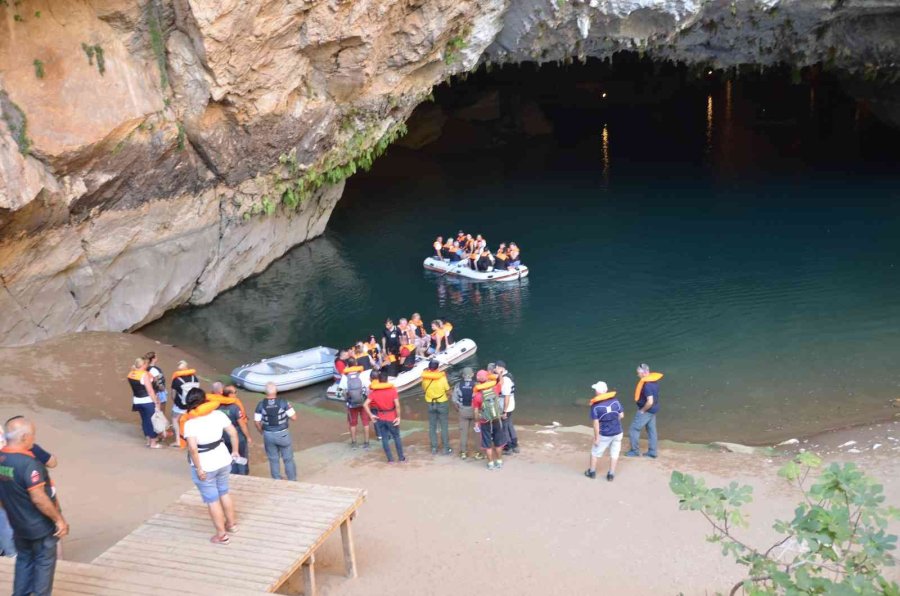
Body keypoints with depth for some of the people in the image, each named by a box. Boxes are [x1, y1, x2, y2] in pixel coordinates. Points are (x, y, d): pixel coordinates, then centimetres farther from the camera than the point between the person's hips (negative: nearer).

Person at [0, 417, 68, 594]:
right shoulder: (28, 463, -30)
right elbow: (39, 499, -27)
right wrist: (58, 519, -17)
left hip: (18, 524, 7)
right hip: (40, 526, -7)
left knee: (24, 560, 23)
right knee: (44, 562, 11)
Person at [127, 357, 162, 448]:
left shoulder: (131, 374, 2)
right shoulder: (145, 374, -20)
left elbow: (134, 388, 11)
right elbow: (150, 390, -20)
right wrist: (156, 402, -15)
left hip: (137, 401, 7)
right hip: (148, 401, -7)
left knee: (145, 420, 17)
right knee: (152, 420, 3)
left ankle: (148, 440, 25)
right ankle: (153, 443, 9)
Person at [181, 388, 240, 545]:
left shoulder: (190, 422, -20)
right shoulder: (218, 414, -6)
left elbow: (193, 447, -29)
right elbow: (233, 433, -2)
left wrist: (198, 468, -20)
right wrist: (235, 451, 12)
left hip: (205, 466, -5)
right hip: (223, 460, 5)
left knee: (212, 500, 9)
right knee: (224, 493, 25)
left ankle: (222, 535, 19)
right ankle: (232, 524, 40)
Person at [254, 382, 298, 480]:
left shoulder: (261, 404, -8)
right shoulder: (283, 402, -13)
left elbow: (257, 422, -4)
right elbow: (294, 417, -9)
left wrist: (263, 432, 13)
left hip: (268, 435, 2)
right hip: (283, 434, -1)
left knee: (273, 460, 15)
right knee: (288, 459, 13)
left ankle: (277, 481, 23)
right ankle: (292, 480, 22)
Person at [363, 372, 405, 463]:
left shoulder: (374, 392, -4)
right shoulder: (393, 390, -10)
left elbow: (365, 404, -11)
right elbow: (397, 405, -21)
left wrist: (371, 415, -4)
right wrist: (398, 417, -12)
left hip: (380, 418, 1)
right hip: (392, 418, -1)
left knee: (384, 438, 12)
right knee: (397, 437, 14)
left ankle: (390, 459, 15)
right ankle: (401, 457, 20)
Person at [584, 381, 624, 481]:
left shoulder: (595, 406, -17)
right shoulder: (615, 401, -6)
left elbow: (596, 423, -17)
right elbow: (621, 415, 2)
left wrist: (597, 437, -10)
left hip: (604, 435, -3)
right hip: (617, 432, 3)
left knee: (595, 452, 16)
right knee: (614, 453, 14)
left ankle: (592, 472, 29)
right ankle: (611, 474, 19)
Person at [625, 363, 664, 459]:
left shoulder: (647, 385, -28)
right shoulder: (654, 380, 2)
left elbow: (650, 402, -32)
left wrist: (642, 410, -16)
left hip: (646, 410, -9)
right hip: (653, 410, 9)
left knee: (633, 429, 3)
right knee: (651, 430, 16)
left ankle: (635, 451, 13)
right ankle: (652, 452, 25)